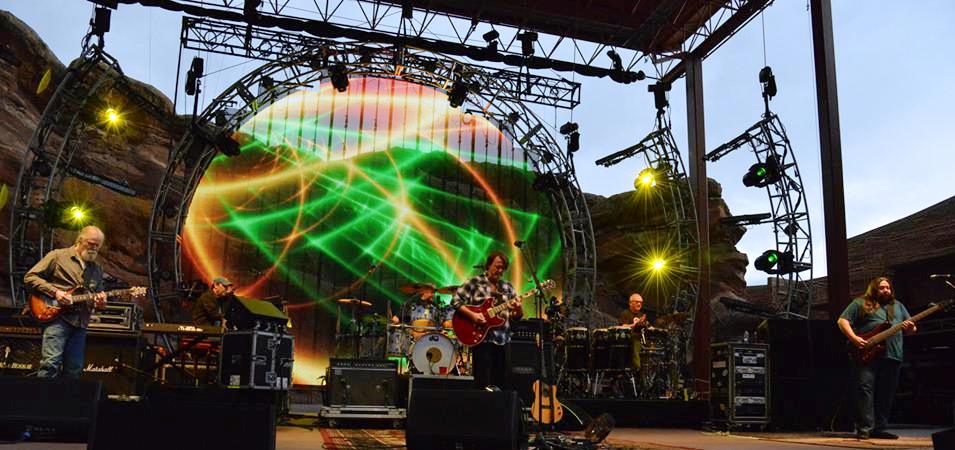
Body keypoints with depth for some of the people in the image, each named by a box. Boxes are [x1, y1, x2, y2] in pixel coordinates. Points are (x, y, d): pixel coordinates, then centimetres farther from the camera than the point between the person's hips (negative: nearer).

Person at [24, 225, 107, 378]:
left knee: (73, 370, 4)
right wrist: (54, 292, -12)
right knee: (51, 363, -18)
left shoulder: (97, 269, 18)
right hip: (57, 316, -5)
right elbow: (30, 277, 0)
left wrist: (100, 302, -3)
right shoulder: (58, 256, 2)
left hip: (80, 322, 5)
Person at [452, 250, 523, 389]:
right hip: (481, 337, -5)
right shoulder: (475, 283, 0)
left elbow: (516, 316, 12)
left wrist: (518, 309, -11)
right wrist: (472, 315, -17)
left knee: (501, 384, 7)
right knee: (483, 383, -6)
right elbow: (455, 301, -5)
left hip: (503, 340, 5)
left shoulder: (507, 288, 13)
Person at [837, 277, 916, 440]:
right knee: (865, 389, -13)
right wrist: (854, 338, -14)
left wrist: (910, 327, -3)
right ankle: (864, 429, -13)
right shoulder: (860, 304, 7)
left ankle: (879, 429, 12)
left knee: (885, 394, 5)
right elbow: (842, 321, 0)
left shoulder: (898, 306, 23)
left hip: (893, 356, 5)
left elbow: (911, 329, 23)